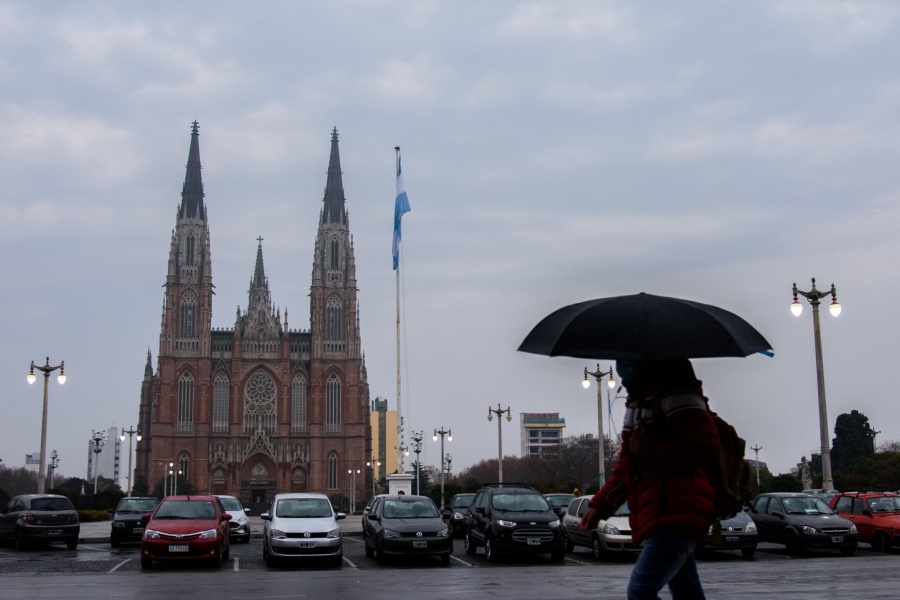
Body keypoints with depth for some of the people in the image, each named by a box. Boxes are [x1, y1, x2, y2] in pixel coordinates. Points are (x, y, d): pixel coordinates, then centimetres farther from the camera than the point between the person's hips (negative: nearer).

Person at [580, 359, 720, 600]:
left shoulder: (673, 389, -8)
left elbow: (704, 446, -18)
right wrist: (600, 505, 18)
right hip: (658, 515, 10)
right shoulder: (639, 400, 21)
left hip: (676, 514, -10)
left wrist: (647, 449, -14)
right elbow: (626, 467, 26)